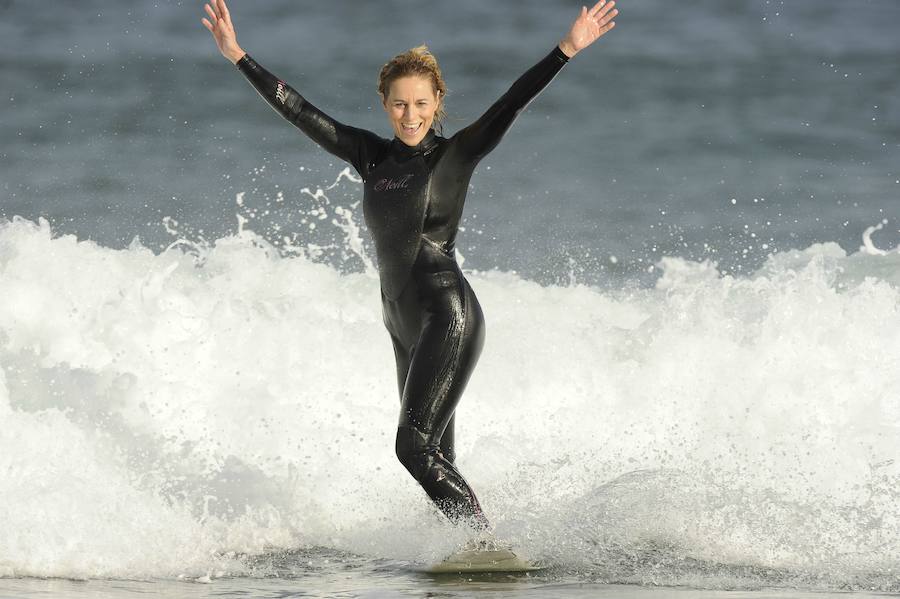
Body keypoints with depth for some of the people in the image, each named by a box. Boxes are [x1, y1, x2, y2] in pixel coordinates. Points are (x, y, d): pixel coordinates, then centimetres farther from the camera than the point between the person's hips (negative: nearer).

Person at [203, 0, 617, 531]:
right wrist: (238, 56, 13)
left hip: (448, 315, -7)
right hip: (404, 324, 7)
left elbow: (512, 104, -13)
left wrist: (568, 49, -24)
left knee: (417, 446, -17)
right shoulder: (373, 157, 12)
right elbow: (299, 112, 14)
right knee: (437, 460, 5)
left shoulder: (457, 154, -2)